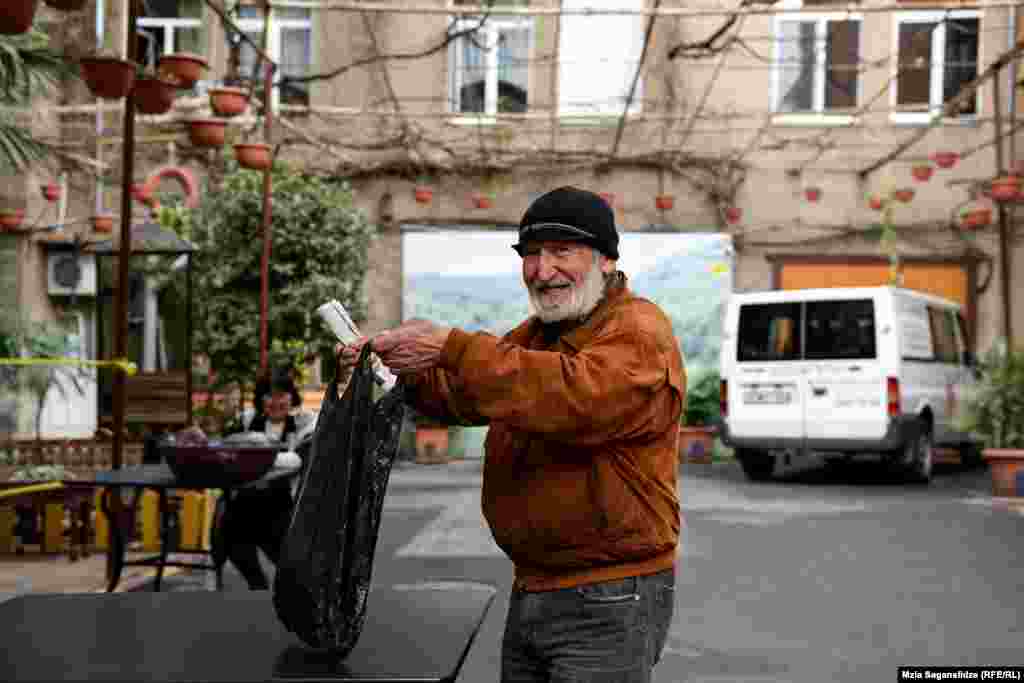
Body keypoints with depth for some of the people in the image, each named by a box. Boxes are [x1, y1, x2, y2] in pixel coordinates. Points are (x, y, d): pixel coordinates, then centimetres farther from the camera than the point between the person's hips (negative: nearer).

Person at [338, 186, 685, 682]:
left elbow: (578, 394, -32)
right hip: (531, 590, 8)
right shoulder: (533, 335, 16)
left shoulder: (640, 331, -13)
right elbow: (460, 398, 18)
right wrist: (403, 366, -2)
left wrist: (450, 348, -32)